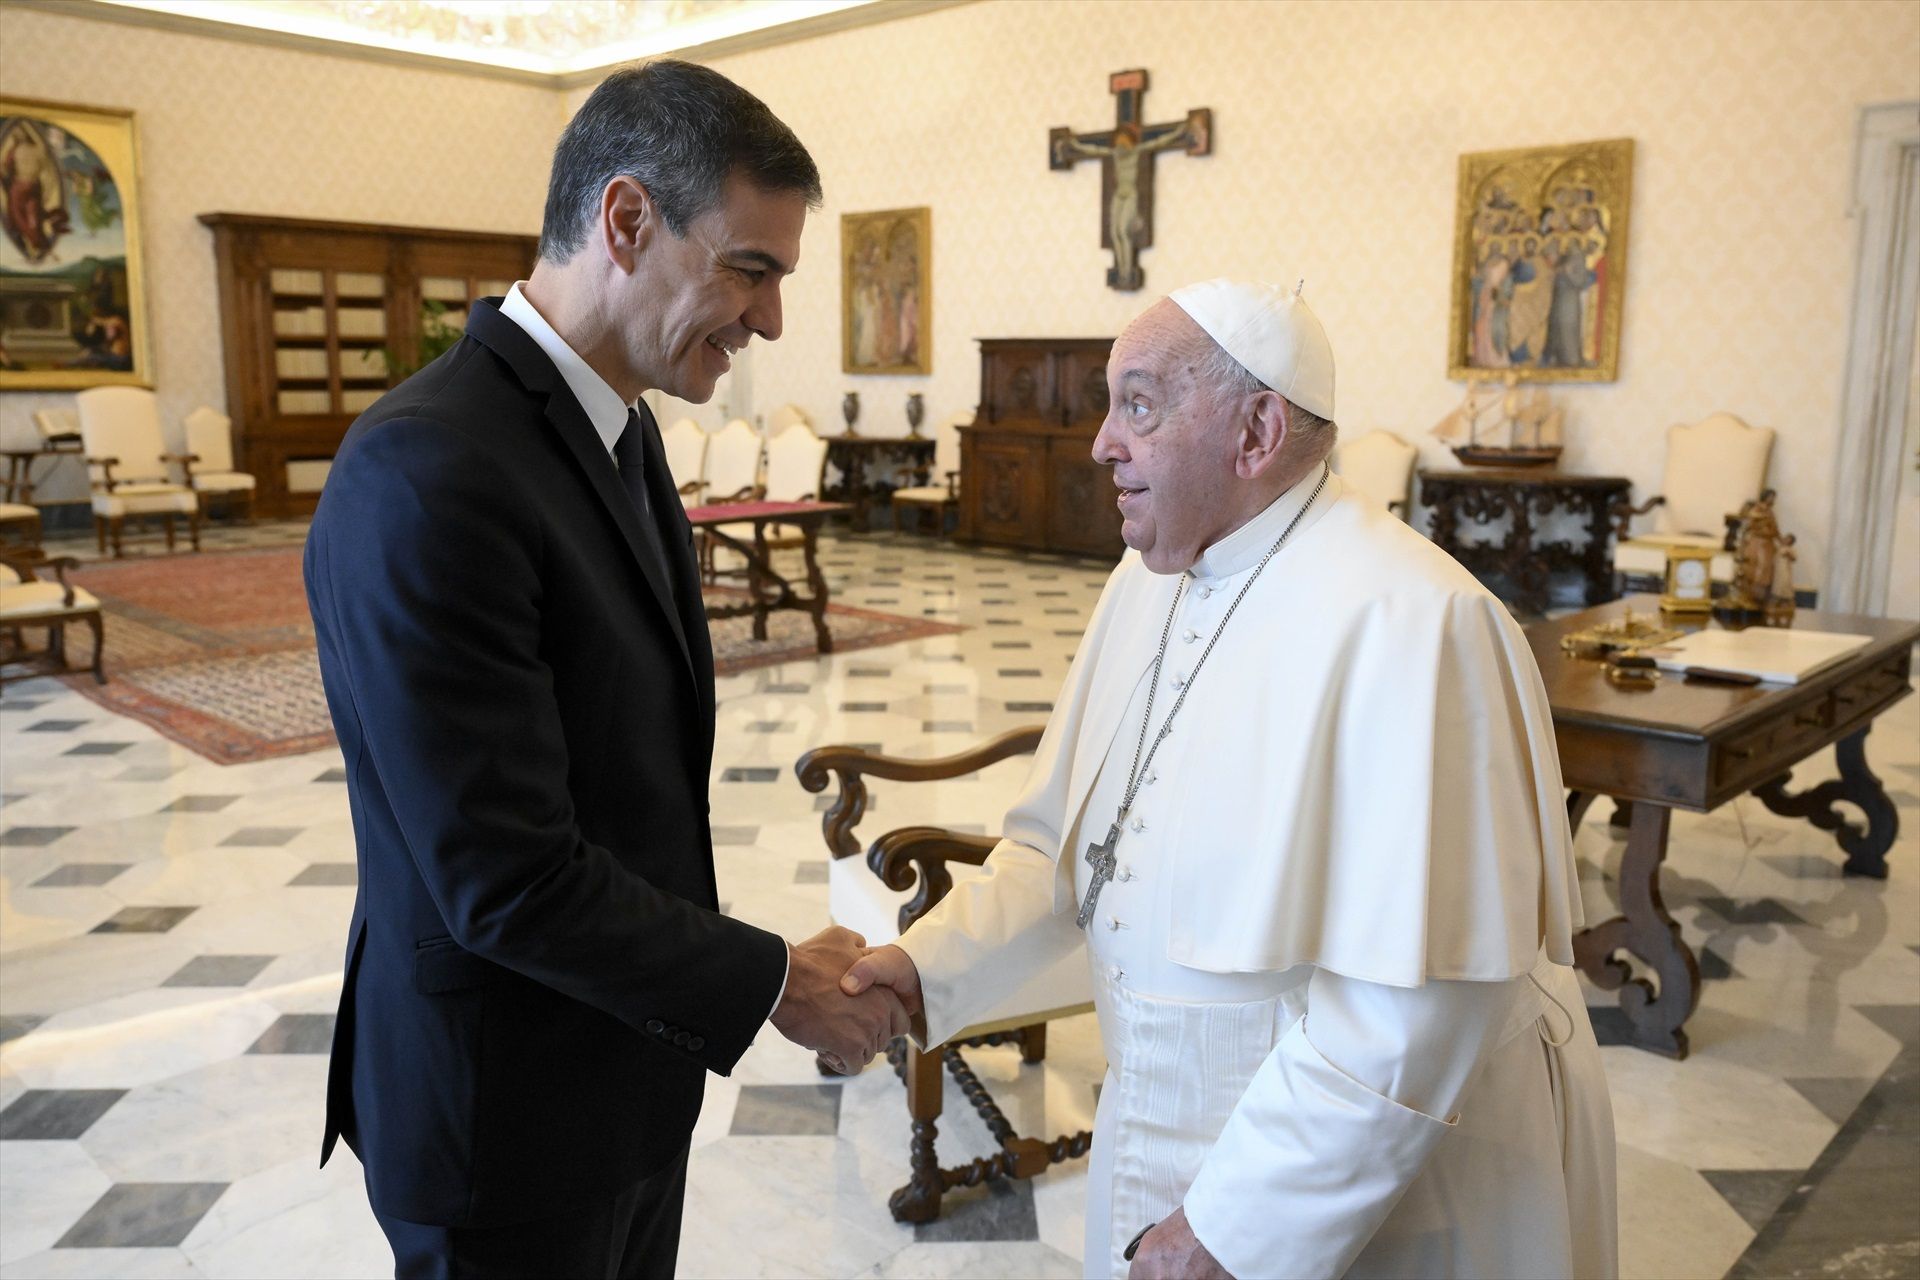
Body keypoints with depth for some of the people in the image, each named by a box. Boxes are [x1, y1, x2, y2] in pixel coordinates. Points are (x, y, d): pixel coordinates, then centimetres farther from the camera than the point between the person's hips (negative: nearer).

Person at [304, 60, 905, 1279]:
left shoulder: (617, 427, 3)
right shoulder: (428, 475, -27)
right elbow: (506, 881, -27)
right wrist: (772, 981, -17)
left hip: (627, 1057, 8)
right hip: (510, 1103, -8)